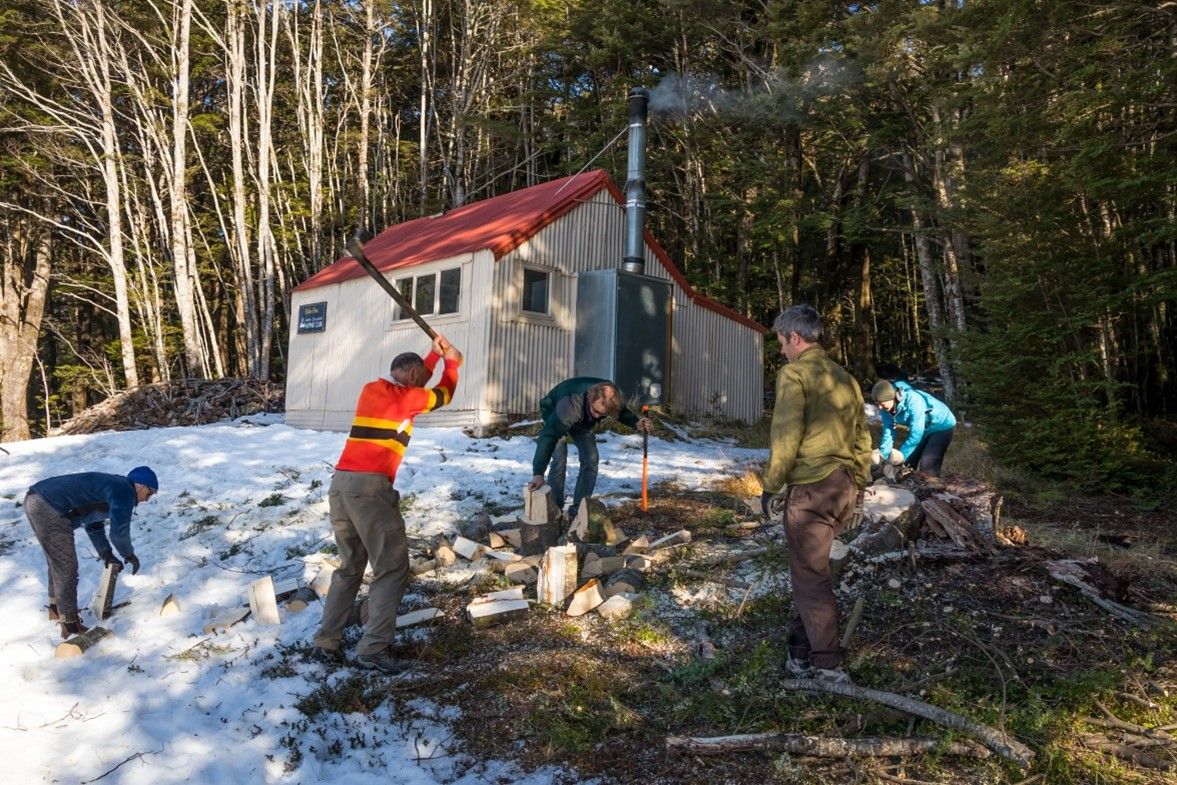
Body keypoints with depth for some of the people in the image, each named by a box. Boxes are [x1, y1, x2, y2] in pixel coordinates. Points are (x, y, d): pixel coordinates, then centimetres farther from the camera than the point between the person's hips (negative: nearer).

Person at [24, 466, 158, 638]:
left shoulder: (109, 485, 23)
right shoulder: (124, 491, -8)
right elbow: (119, 531, -16)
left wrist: (106, 553, 25)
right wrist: (129, 555, 2)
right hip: (50, 510, -11)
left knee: (57, 562, 26)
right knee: (66, 569, 0)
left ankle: (56, 608, 43)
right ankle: (70, 625, 8)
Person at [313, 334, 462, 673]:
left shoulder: (370, 389, 17)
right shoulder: (406, 398, -1)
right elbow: (443, 394, 18)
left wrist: (433, 355, 36)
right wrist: (451, 363, 33)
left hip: (340, 483, 8)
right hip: (370, 486, -8)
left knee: (350, 566, 18)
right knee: (392, 568, 0)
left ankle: (326, 642, 18)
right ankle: (374, 649, -7)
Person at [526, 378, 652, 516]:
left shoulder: (610, 397, -31)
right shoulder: (571, 404, -48)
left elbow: (621, 411, -4)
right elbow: (549, 436, -52)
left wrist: (636, 423, -25)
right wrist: (538, 473, -58)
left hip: (582, 421, 5)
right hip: (553, 414, -5)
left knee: (591, 459, -6)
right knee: (559, 460, -20)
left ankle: (578, 508, 5)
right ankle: (554, 509, -7)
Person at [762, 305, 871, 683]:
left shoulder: (794, 373, -9)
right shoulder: (844, 377, 15)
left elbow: (786, 437, -15)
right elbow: (862, 438, 17)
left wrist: (772, 483, -6)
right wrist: (857, 488, 22)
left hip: (811, 488, -8)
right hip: (845, 487, 8)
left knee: (811, 575, 1)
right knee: (808, 565, 19)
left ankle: (828, 666, 7)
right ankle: (801, 646, 29)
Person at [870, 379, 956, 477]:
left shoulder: (913, 401, -37)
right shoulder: (886, 409, -16)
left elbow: (916, 433, -34)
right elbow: (888, 432, -11)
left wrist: (902, 453, -31)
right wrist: (883, 453, -25)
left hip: (942, 426, -7)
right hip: (924, 430, 7)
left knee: (927, 466, -18)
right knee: (907, 463, 6)